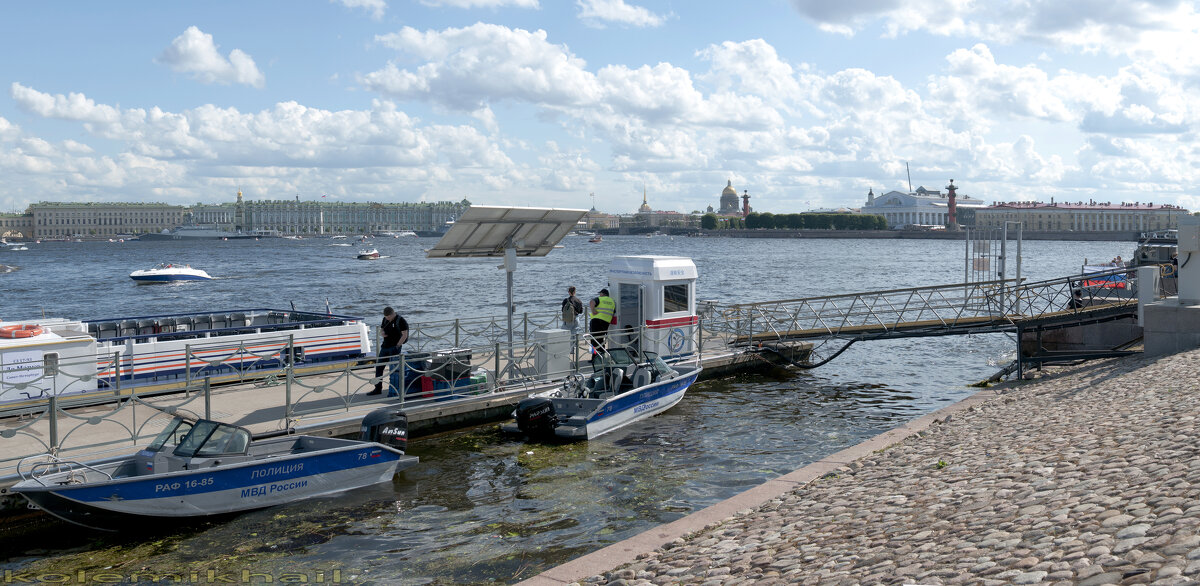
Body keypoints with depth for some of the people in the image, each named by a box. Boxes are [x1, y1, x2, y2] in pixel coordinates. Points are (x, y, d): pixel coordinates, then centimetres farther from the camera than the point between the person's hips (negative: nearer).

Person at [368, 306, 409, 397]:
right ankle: (378, 388, 23)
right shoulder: (385, 319, 9)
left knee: (394, 370, -6)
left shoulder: (400, 320, -12)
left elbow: (404, 335, -14)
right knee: (378, 367, 10)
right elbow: (381, 328, 22)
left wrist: (397, 346, -20)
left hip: (394, 348, -7)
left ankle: (393, 391, 1)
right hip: (385, 346, 7)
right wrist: (382, 332, -3)